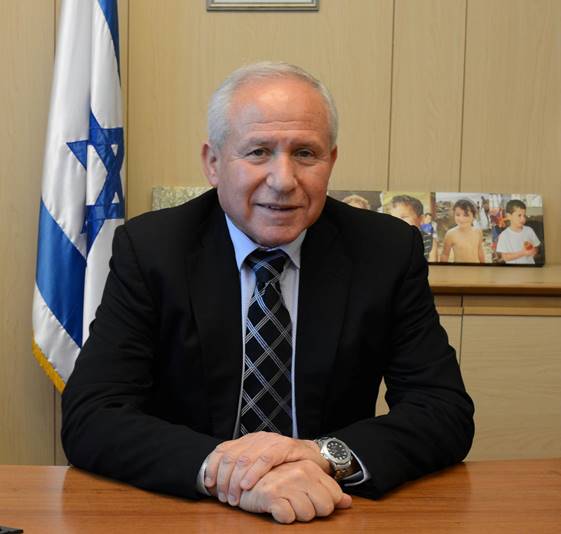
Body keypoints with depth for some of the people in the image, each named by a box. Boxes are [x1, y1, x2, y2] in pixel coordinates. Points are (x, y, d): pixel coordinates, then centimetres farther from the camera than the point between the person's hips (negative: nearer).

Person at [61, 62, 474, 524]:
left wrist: (326, 455, -25)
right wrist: (217, 467, -32)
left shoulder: (389, 250, -6)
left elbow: (448, 414, -7)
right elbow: (89, 420, -14)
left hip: (332, 511, 1)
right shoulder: (148, 249, -8)